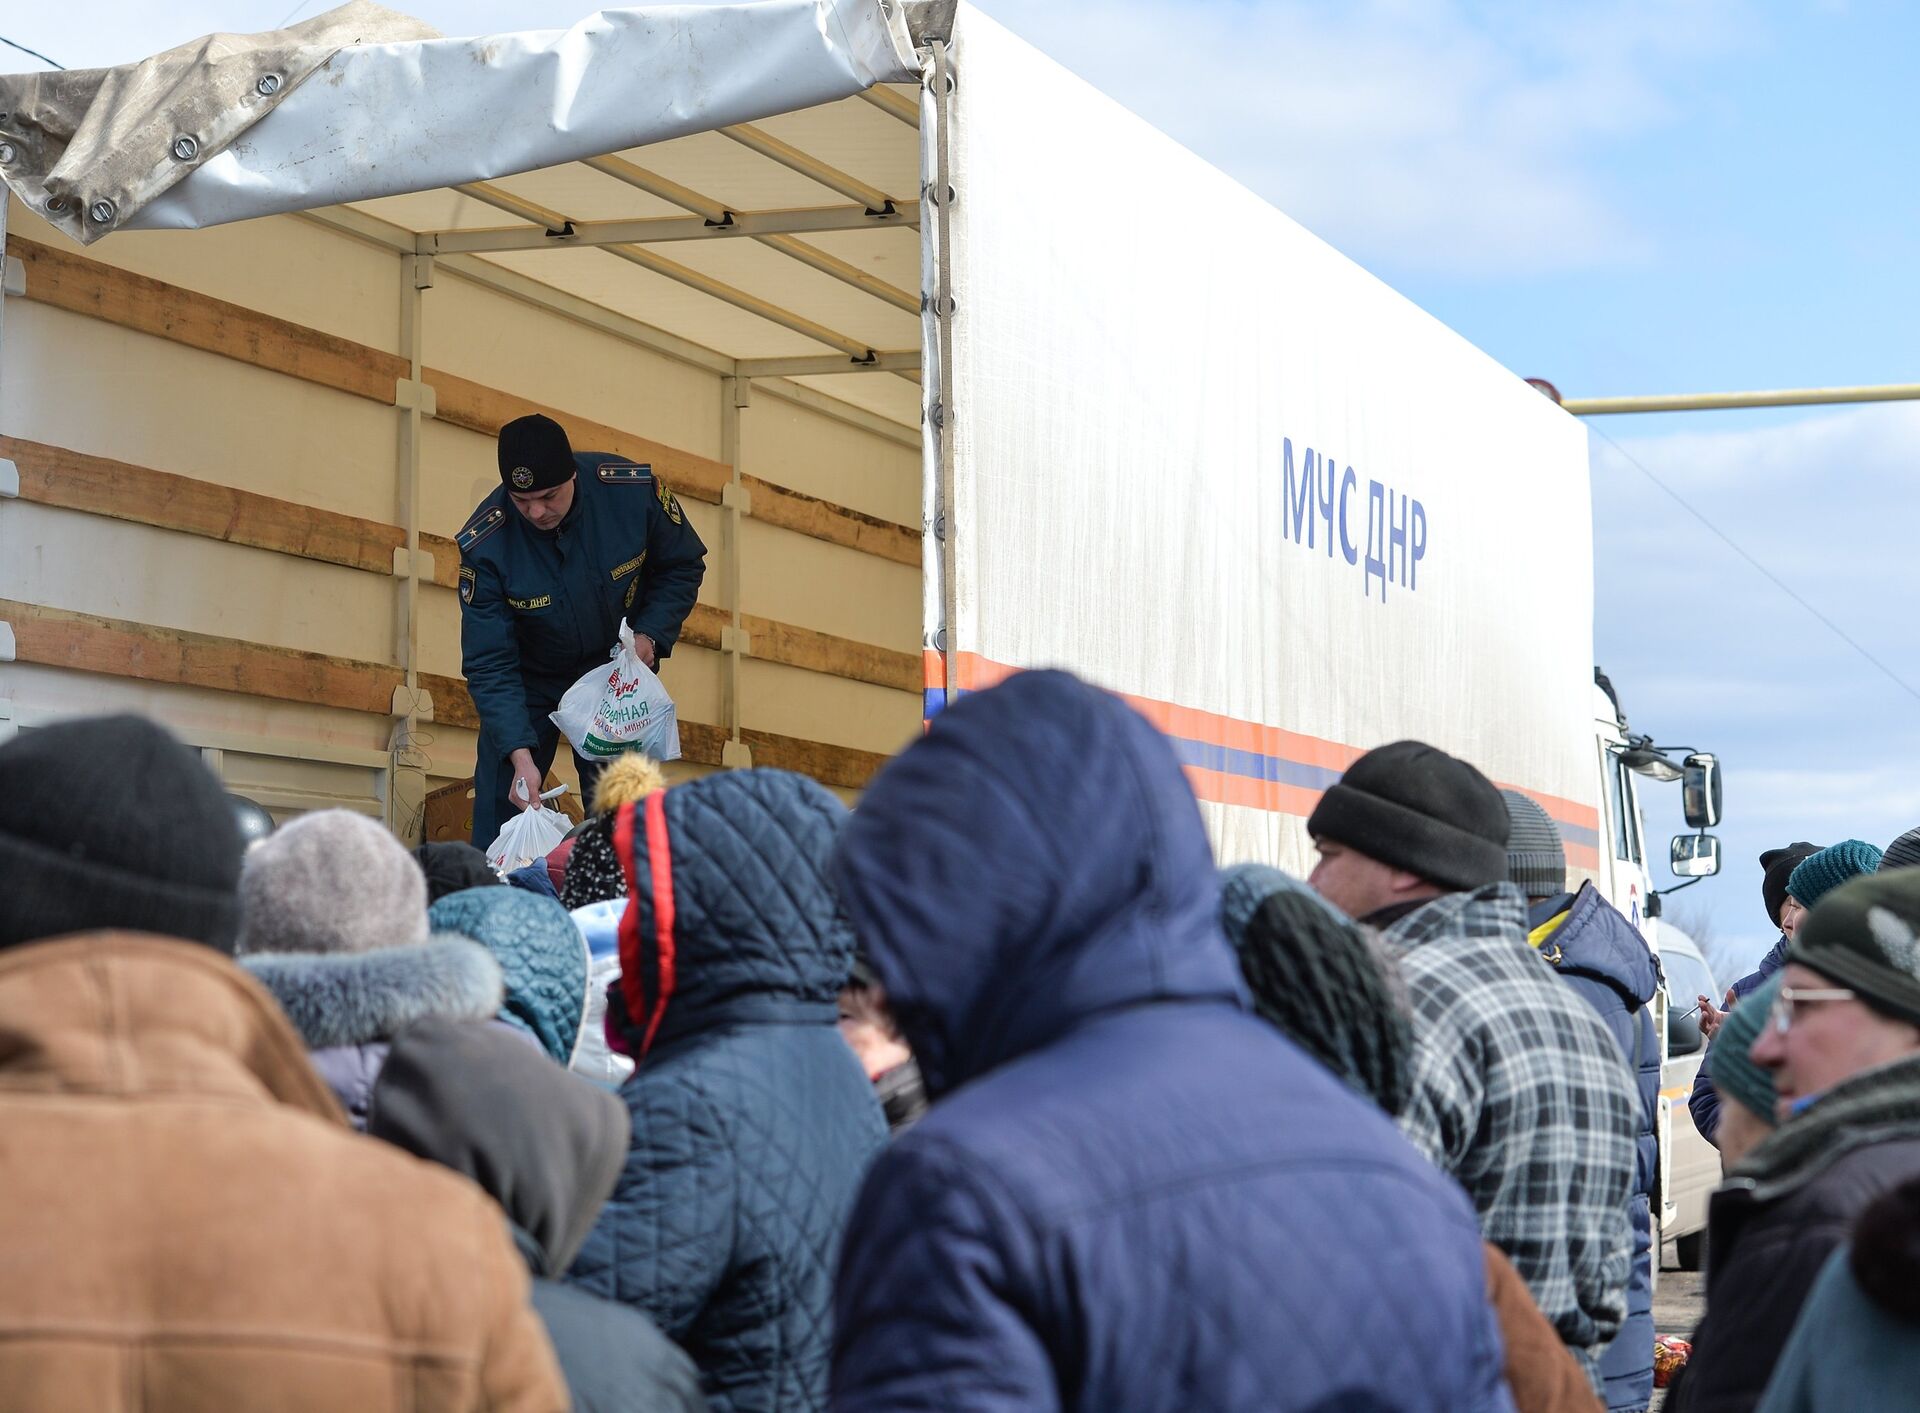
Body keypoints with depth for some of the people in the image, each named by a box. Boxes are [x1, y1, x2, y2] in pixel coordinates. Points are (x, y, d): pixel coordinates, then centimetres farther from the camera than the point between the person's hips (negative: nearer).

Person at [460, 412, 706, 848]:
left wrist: (649, 635, -19)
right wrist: (520, 756, -33)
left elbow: (683, 567, -4)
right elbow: (489, 665, -24)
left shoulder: (634, 490, -24)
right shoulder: (485, 545, -26)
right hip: (529, 678, -1)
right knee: (500, 808, -1)